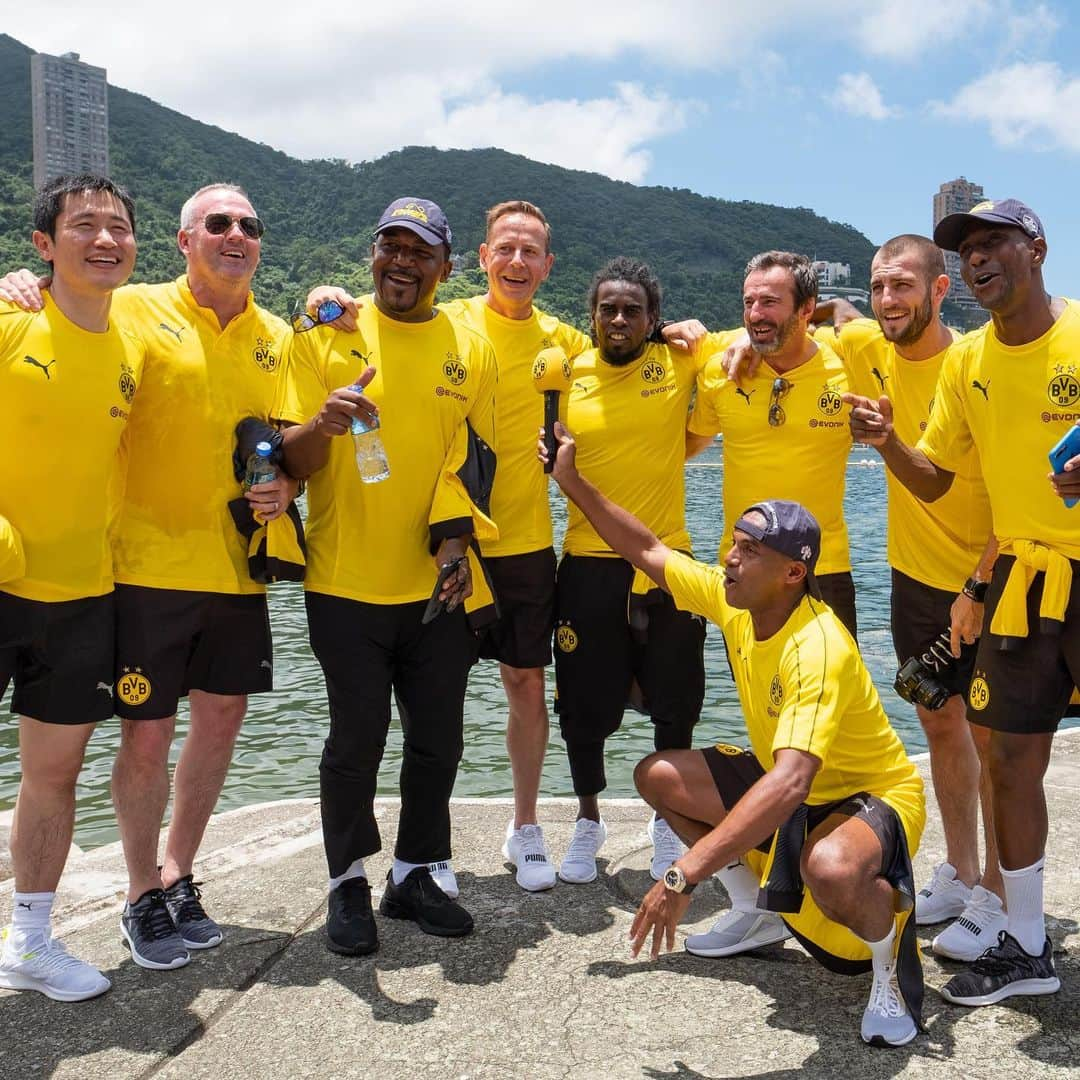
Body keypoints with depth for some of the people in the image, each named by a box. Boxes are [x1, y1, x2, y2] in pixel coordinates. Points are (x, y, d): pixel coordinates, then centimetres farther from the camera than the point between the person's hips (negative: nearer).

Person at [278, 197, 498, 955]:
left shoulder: (470, 348, 5)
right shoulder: (329, 335, -2)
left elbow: (477, 457, 10)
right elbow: (294, 462, -5)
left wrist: (460, 537, -4)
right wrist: (323, 422, -27)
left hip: (439, 584, 3)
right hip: (347, 583, -3)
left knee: (438, 740, 9)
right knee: (357, 740, 2)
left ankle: (415, 874, 28)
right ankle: (349, 884, 21)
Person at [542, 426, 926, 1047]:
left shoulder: (818, 648, -35)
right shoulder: (734, 601, -10)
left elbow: (790, 783, -47)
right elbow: (649, 552, 6)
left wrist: (686, 874, -50)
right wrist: (573, 482, 0)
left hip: (873, 795, -8)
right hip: (786, 783, 8)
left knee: (830, 870, -42)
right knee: (658, 776, 3)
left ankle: (894, 957, -5)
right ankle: (761, 909, 19)